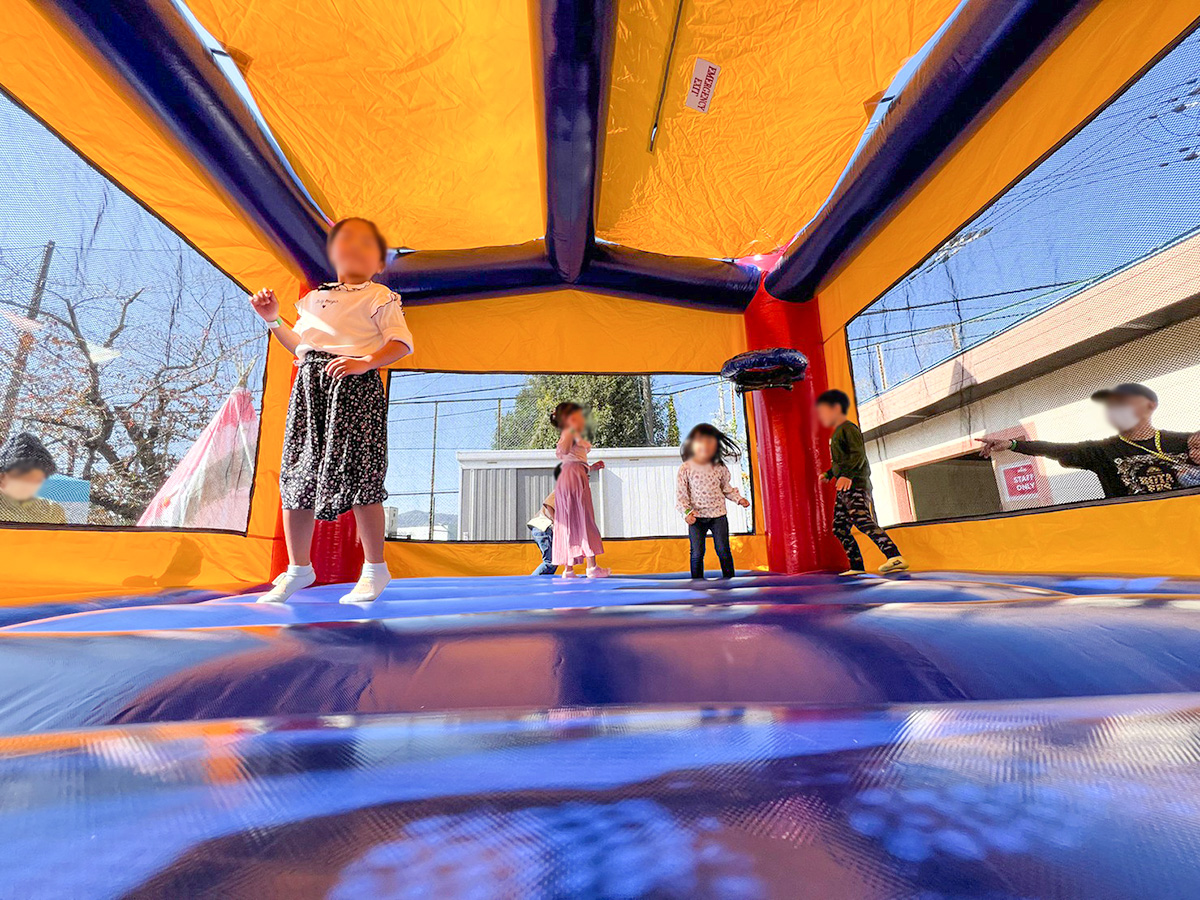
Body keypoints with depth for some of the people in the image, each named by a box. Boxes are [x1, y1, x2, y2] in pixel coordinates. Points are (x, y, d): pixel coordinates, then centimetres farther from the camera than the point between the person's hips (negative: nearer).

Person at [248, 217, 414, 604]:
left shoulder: (379, 297, 5)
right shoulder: (314, 298, 25)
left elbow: (401, 342, -8)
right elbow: (300, 346, 29)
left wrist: (365, 362, -21)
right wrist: (273, 320, 17)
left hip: (354, 385, -6)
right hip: (309, 385, 7)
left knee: (356, 474, -10)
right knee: (296, 473, 6)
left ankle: (375, 568, 5)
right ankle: (298, 568, 20)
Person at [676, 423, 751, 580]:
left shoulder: (720, 467, -1)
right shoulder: (685, 469, -10)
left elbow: (726, 488, 14)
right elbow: (680, 494, -7)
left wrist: (738, 499, 1)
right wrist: (687, 511, -20)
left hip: (718, 515, 2)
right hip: (696, 517, -2)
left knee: (724, 551, 6)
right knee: (697, 553, 5)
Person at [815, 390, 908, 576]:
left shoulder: (848, 428, -5)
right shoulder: (837, 433, 24)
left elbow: (858, 454, -18)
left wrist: (847, 474, -29)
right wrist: (829, 474, 30)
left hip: (856, 485, -10)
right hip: (843, 489, 10)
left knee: (864, 522, -23)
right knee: (839, 529, 7)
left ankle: (895, 557, -26)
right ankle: (857, 566, 10)